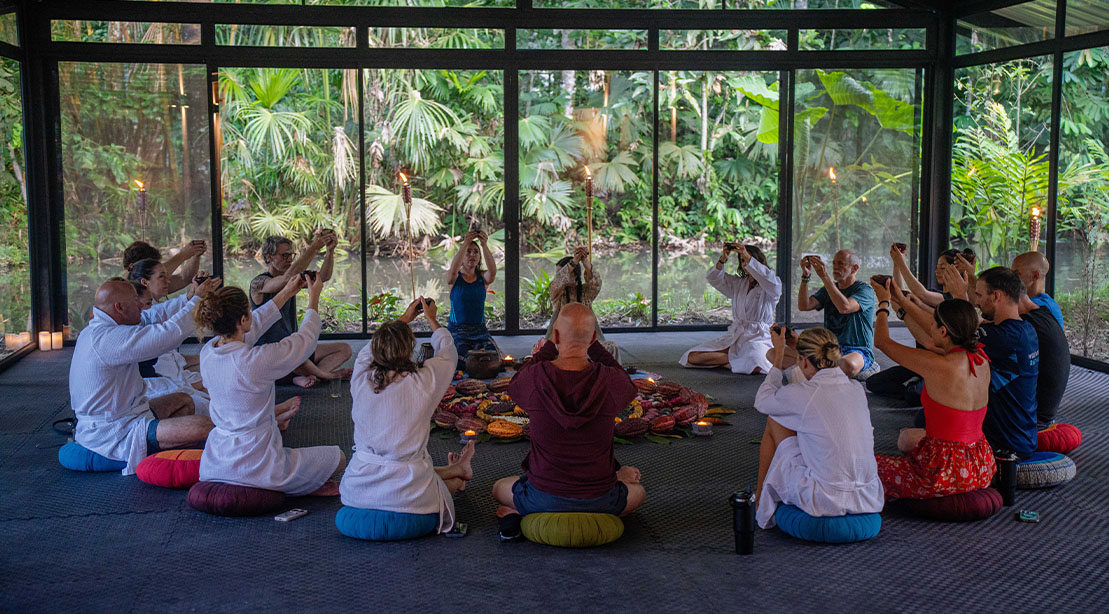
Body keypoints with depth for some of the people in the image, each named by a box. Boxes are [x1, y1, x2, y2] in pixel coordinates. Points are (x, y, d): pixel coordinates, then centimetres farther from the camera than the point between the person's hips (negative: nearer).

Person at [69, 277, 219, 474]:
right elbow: (170, 333, -29)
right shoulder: (107, 338, -25)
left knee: (184, 401, 25)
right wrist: (198, 299, -15)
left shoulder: (96, 330, 8)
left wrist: (190, 297, 8)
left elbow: (153, 319, 15)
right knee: (204, 428, -23)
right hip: (115, 435, -11)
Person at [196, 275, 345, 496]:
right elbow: (306, 339, -9)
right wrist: (314, 298, 8)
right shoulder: (256, 361, -26)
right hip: (255, 467, -7)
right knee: (337, 457, 13)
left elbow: (253, 327, 13)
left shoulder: (207, 352, -5)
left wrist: (286, 293, 22)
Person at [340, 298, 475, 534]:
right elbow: (447, 352, 9)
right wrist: (431, 319, 28)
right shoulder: (423, 382, -14)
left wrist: (404, 319, 33)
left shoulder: (361, 380, -6)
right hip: (406, 494, -3)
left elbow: (370, 349, 18)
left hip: (358, 493, 4)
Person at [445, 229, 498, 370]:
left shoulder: (483, 278, 8)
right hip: (457, 329, -2)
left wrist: (485, 245, -30)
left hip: (480, 329, 2)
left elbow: (492, 271, -17)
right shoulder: (455, 278, 3)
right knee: (464, 363, -28)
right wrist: (465, 244, -30)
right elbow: (453, 270, -23)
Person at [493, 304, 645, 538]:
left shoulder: (536, 376, -18)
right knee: (638, 492, 33)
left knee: (499, 488, 35)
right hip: (598, 500, -1)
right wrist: (593, 346, 19)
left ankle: (518, 514, 2)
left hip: (543, 497, 1)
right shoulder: (611, 381, -17)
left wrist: (545, 350, 22)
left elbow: (514, 386, 9)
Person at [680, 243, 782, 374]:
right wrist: (723, 258, -10)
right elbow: (713, 278, 8)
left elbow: (770, 280, -23)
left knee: (755, 365, -41)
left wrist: (748, 258, -23)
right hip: (735, 336, 5)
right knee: (692, 357, -13)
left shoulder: (772, 286, 1)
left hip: (759, 337, -5)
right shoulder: (738, 283, 17)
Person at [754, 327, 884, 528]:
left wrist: (778, 358, 16)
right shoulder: (856, 389, 3)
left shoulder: (802, 394, -14)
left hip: (826, 501, -6)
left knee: (773, 422, 10)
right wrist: (784, 362, 34)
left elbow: (762, 401, 7)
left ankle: (759, 508, 26)